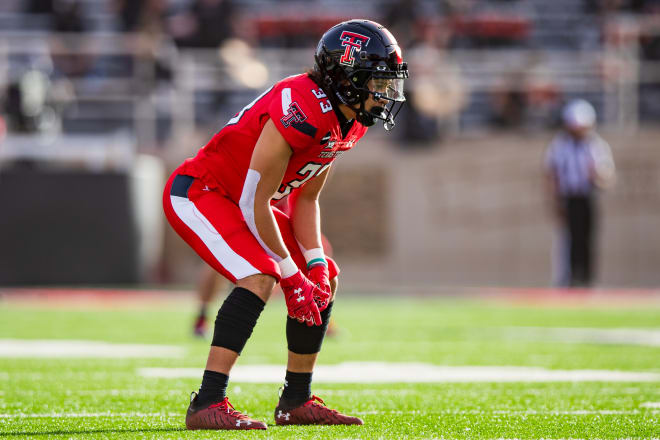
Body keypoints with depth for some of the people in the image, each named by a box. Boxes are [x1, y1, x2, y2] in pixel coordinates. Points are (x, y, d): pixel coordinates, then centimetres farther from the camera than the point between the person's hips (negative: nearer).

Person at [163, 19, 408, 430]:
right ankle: (208, 404, -29)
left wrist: (316, 265, -3)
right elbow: (255, 204, -26)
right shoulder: (302, 112, -30)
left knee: (325, 282, 7)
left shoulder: (348, 122, 0)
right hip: (198, 192, -10)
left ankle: (297, 400, 17)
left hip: (241, 202, 10)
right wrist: (291, 275, -19)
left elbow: (306, 198, 9)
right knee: (260, 278, -28)